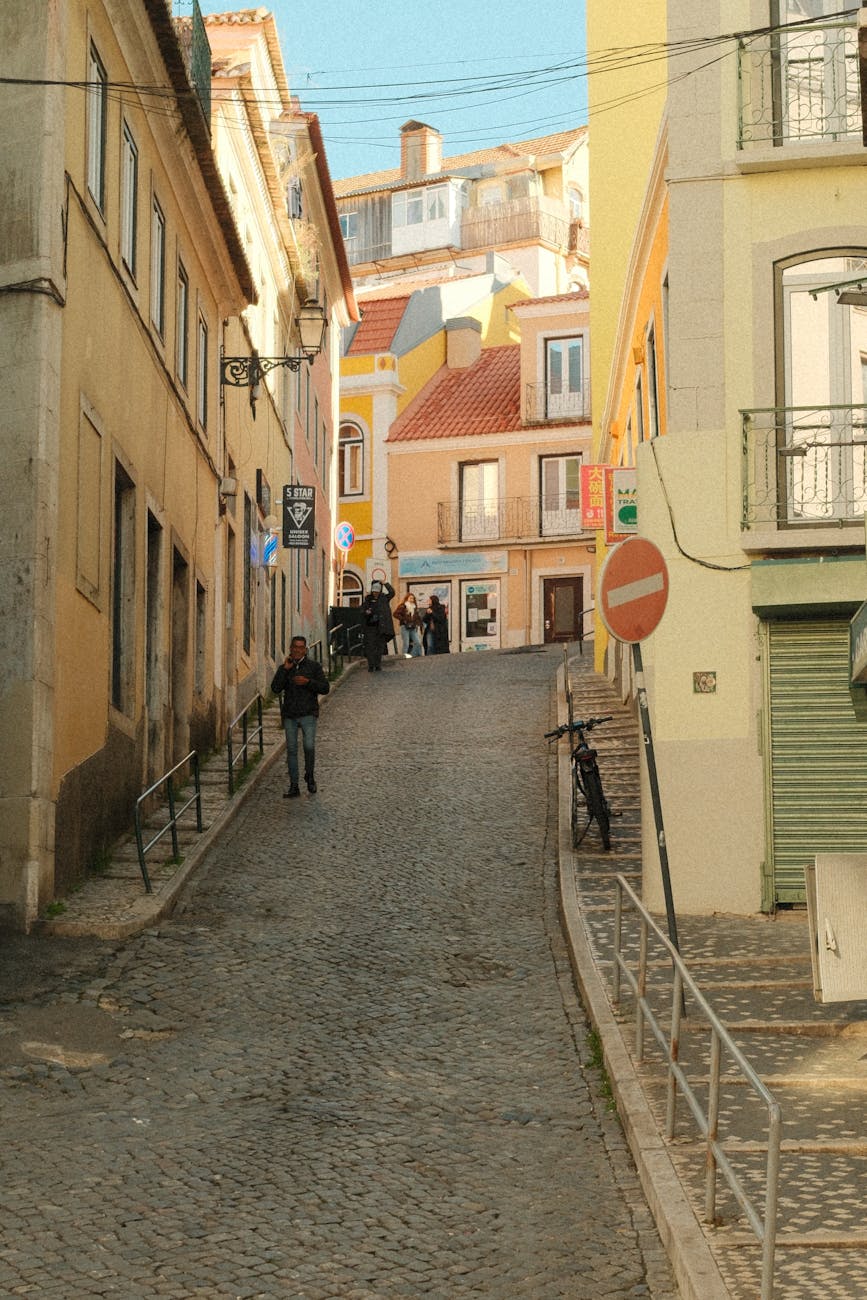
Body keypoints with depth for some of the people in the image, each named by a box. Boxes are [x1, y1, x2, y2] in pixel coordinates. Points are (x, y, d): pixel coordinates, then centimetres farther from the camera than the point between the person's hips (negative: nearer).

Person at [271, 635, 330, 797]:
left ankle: (309, 776, 11)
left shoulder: (313, 666, 1)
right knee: (291, 750, 4)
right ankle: (293, 787, 10)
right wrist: (285, 670, -12)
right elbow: (275, 689, -5)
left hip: (308, 714, -2)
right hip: (289, 715, 3)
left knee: (309, 746, -15)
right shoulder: (284, 667, 7)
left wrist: (308, 682, -16)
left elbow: (325, 688, -3)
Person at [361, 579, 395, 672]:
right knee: (370, 646, -5)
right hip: (370, 626, 0)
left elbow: (392, 592, -9)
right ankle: (371, 666, -2)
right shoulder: (368, 599, 8)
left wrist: (385, 583, -11)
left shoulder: (384, 598, 5)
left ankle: (378, 665, 10)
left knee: (380, 646, 3)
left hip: (381, 626, 0)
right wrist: (365, 612, -8)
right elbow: (362, 610, 13)